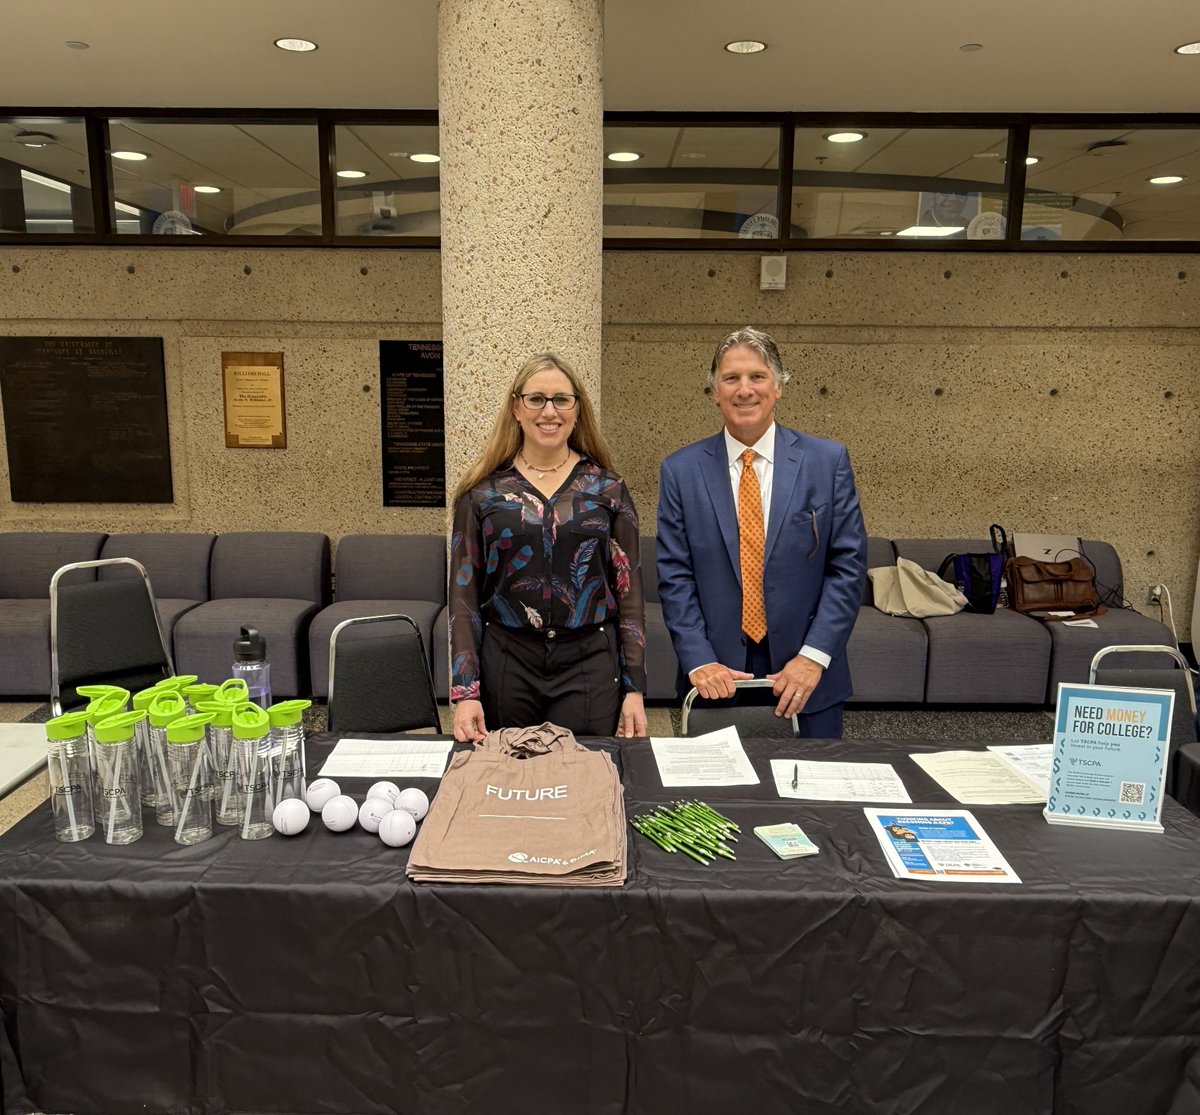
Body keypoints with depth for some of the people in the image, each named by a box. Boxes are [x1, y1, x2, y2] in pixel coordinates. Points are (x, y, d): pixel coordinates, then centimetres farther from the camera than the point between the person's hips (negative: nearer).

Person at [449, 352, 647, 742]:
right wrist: (465, 692, -5)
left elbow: (629, 589, 3)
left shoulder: (607, 488, 3)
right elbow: (463, 594, 2)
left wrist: (635, 689, -1)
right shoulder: (482, 492, 2)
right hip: (506, 663, 0)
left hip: (590, 665, 0)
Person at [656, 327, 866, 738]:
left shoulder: (828, 461, 0)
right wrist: (699, 661, -12)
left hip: (808, 678, 0)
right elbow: (675, 577, -1)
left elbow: (848, 565, -3)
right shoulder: (681, 470, 1)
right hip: (717, 679, 0)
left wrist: (813, 657, -11)